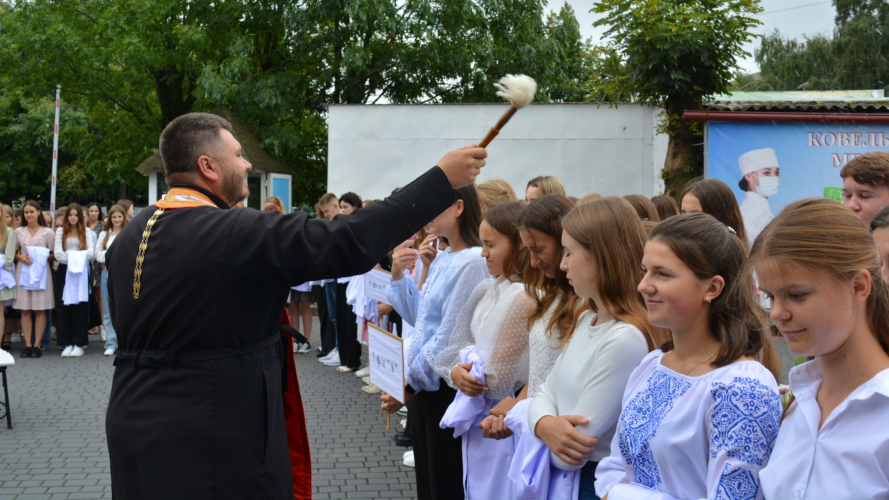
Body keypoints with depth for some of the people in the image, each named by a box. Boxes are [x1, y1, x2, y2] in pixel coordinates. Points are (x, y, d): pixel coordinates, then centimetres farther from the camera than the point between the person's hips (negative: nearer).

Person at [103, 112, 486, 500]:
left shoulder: (129, 236, 6)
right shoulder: (239, 234, -19)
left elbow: (127, 326, 14)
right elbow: (352, 241, -20)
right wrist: (442, 179, -12)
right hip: (209, 442, -8)